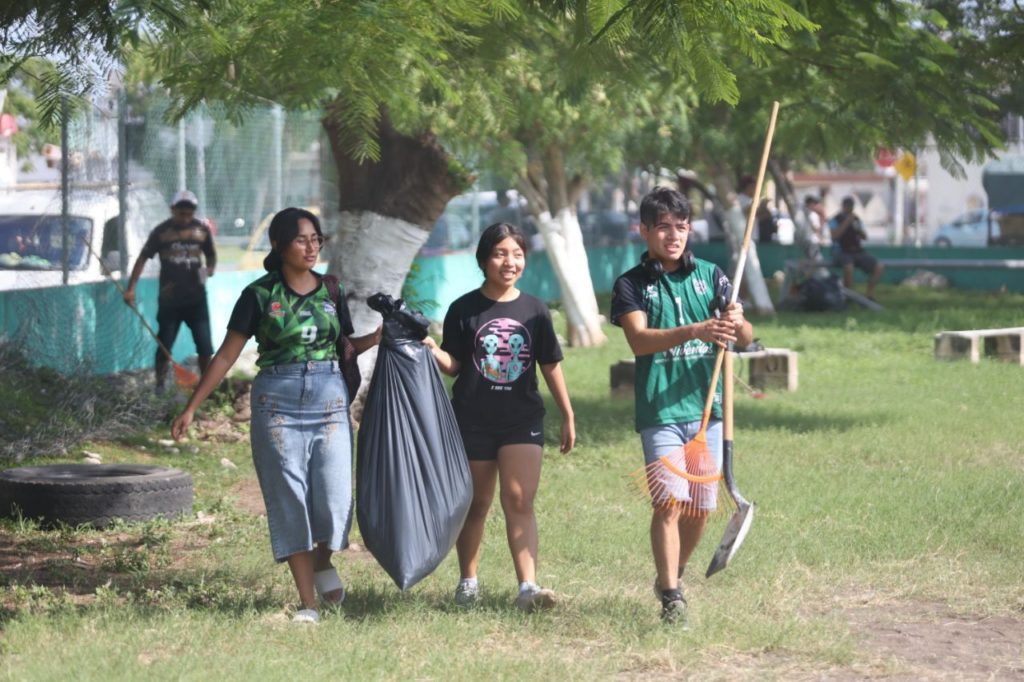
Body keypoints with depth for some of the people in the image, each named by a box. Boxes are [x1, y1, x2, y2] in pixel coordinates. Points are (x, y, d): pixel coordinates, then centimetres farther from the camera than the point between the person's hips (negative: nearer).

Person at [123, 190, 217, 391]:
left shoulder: (202, 230, 1)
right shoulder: (161, 231, -5)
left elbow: (211, 254, 15)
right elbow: (143, 258, -2)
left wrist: (209, 269, -8)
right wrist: (131, 288, -8)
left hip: (196, 297, 2)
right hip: (169, 299, -1)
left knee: (204, 344, 0)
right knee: (164, 344, 3)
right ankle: (160, 385, 12)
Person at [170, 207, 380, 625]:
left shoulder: (331, 291, 9)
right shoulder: (260, 294, 1)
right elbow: (227, 355, 2)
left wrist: (377, 338, -3)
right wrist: (191, 408, -1)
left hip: (329, 400, 2)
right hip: (278, 402, -2)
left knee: (334, 498, -8)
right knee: (289, 500, -1)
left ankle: (323, 562, 25)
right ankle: (308, 602, 5)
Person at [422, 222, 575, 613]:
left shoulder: (534, 310, 4)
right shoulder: (464, 309, -1)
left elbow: (551, 366, 10)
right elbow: (453, 365, -1)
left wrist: (568, 415, 11)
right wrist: (433, 351, -22)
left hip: (522, 419, 0)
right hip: (473, 420, 0)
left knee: (519, 502, -11)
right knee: (475, 505, 10)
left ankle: (528, 587, -18)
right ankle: (468, 581, 24)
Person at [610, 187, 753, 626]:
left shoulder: (709, 275, 9)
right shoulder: (631, 285, 0)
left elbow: (746, 338, 3)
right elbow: (639, 340, -17)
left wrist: (737, 324, -22)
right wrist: (695, 331, -33)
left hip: (707, 408, 4)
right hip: (660, 410, -3)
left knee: (701, 507, 9)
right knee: (669, 502, -15)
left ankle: (673, 576, 31)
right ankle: (671, 596, -12)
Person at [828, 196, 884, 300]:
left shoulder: (856, 219, 13)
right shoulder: (835, 220, -1)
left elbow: (865, 237, 11)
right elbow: (834, 236, -16)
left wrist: (858, 228, -9)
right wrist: (846, 223, -18)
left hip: (858, 252, 5)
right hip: (842, 253, -5)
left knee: (879, 267, -15)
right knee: (849, 267, -40)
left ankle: (869, 294, -6)